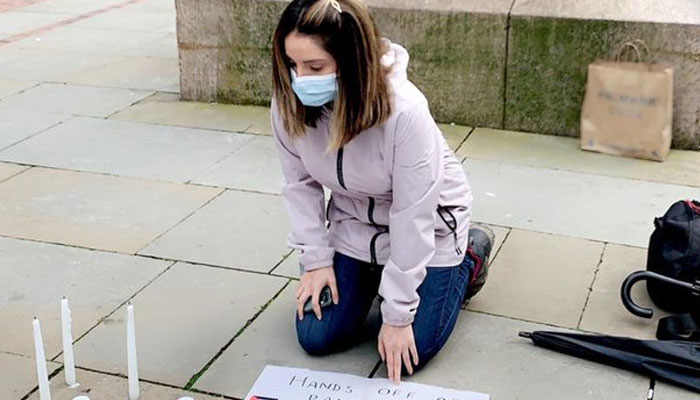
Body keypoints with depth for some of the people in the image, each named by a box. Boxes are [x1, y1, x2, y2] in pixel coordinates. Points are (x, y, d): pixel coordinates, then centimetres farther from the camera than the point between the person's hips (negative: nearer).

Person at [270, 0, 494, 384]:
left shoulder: (404, 111, -38)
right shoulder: (289, 101, -23)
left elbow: (412, 218, -29)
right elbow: (300, 185, -7)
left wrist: (397, 313, -23)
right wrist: (317, 259, -10)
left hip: (428, 224, -4)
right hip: (354, 223, 4)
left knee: (407, 351, -4)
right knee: (316, 337, 0)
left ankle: (469, 257, 19)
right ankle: (377, 273, 28)